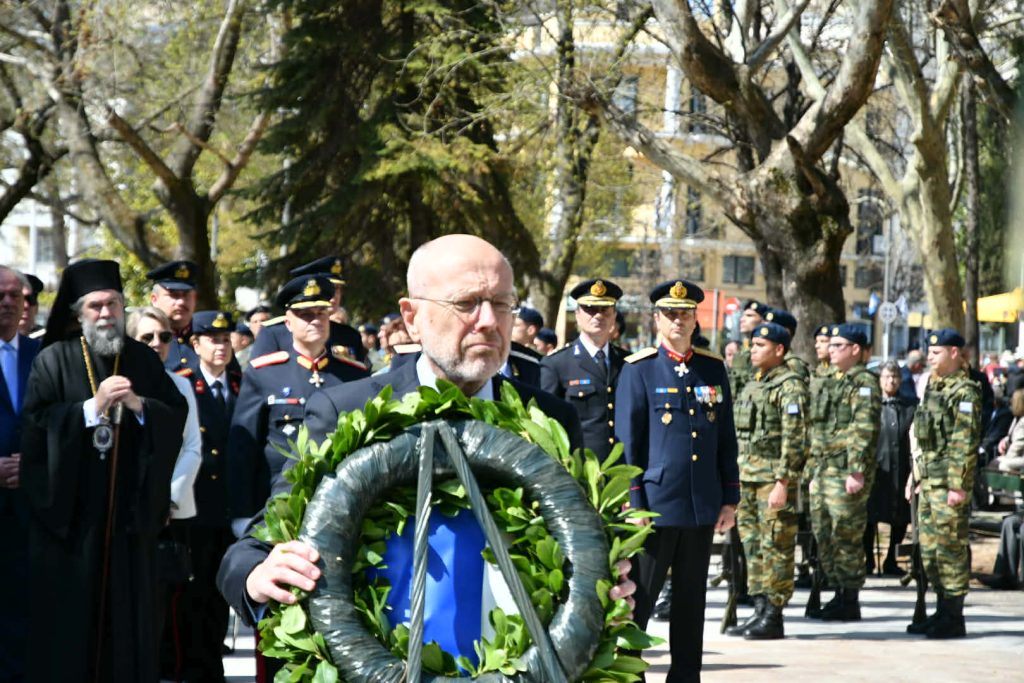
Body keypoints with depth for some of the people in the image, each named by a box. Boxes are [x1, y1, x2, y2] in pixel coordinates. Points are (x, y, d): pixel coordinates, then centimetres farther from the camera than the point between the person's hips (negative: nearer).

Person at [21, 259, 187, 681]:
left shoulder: (144, 361, 9)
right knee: (69, 612, -2)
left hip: (129, 511, 3)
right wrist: (93, 407, -18)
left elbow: (177, 417, 2)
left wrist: (138, 405, -15)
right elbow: (36, 424, -12)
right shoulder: (54, 361, -1)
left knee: (128, 610, 4)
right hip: (68, 508, -3)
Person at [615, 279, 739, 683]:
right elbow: (626, 442, -4)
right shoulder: (639, 370, -2)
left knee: (691, 601, 10)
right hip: (656, 504, -4)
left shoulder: (714, 369, 11)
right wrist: (633, 503, -9)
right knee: (639, 599, -2)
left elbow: (727, 440, 14)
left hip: (702, 508, 4)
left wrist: (729, 499, 9)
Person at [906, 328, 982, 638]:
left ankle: (954, 618, -2)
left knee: (951, 548, -6)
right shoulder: (933, 387, 16)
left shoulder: (965, 392, -12)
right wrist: (915, 474, 20)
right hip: (928, 481, 9)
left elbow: (966, 443, -17)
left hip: (949, 483, -9)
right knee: (929, 549, 12)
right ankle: (942, 611, 20)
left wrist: (958, 485, -20)